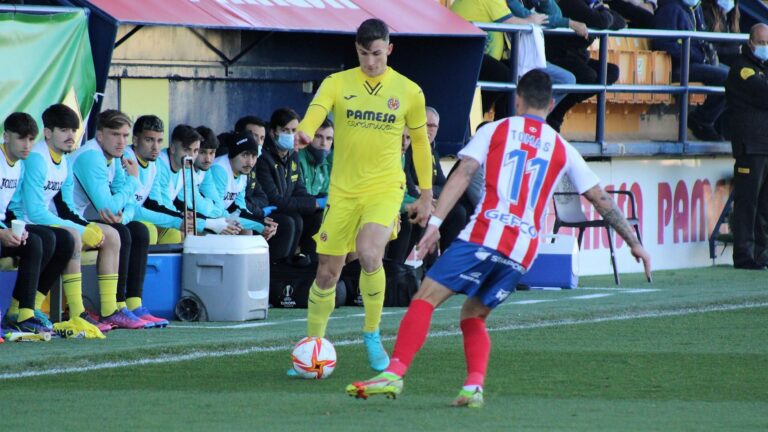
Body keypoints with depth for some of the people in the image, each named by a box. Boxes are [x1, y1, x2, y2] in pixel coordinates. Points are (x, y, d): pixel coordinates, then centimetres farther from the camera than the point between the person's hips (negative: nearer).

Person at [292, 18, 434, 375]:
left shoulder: (408, 91, 2)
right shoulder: (338, 83, 0)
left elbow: (420, 141, 13)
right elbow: (317, 108, -21)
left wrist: (426, 195, 14)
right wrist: (305, 132, -45)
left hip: (385, 189, -2)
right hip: (342, 191, 2)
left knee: (369, 255, -26)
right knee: (327, 272, 4)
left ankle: (372, 334, -5)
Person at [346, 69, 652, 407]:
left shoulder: (495, 131, 10)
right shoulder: (562, 149, 18)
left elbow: (462, 175, -2)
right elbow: (601, 199, 21)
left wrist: (435, 222, -8)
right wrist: (634, 243, 28)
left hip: (485, 236, -4)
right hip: (523, 252, 4)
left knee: (425, 298, -5)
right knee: (473, 317, 19)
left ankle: (395, 372, -22)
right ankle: (474, 385, -3)